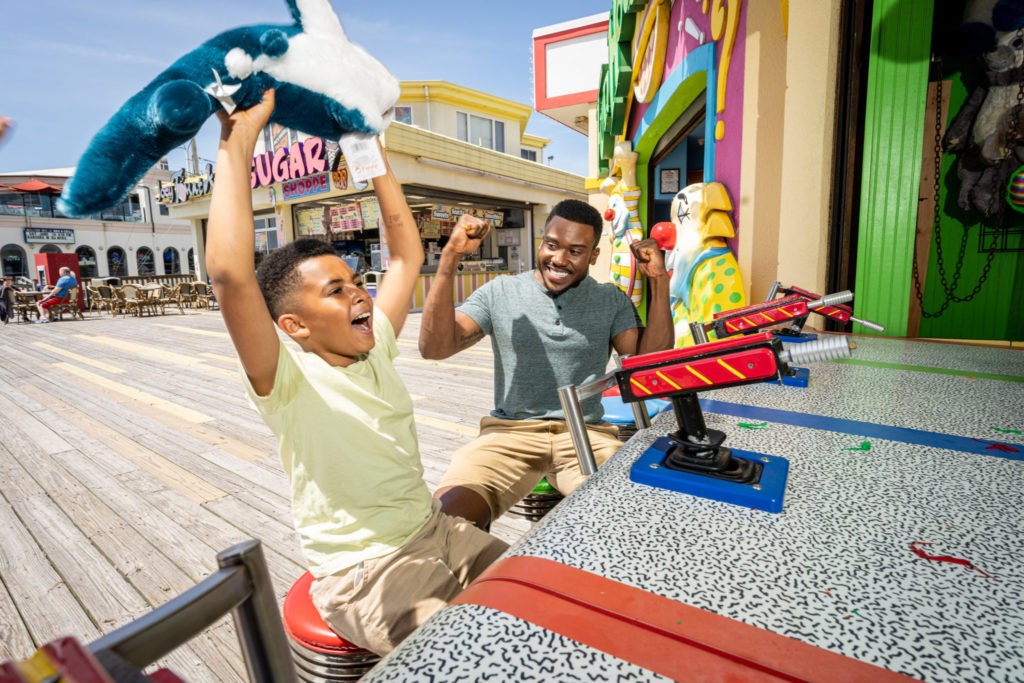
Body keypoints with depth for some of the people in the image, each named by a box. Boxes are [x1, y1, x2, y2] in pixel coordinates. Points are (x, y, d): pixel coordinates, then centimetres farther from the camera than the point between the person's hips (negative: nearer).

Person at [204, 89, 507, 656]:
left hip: (437, 535, 6)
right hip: (367, 578, -6)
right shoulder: (289, 379, -17)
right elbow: (230, 273, -34)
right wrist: (237, 139, -26)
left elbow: (407, 256, 6)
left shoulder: (373, 348, 0)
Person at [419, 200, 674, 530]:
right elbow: (434, 348, -6)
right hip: (509, 431, 0)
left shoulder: (611, 301, 9)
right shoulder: (500, 292, 4)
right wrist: (450, 258, -13)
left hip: (585, 434, 2)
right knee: (447, 518, -25)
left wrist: (659, 282, -6)